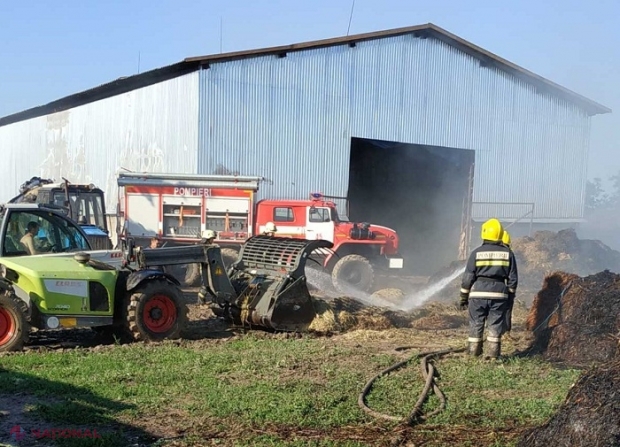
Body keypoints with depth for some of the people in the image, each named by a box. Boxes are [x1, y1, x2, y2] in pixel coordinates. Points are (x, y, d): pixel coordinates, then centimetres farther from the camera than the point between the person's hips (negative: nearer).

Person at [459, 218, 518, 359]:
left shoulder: (477, 253, -3)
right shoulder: (508, 253, 3)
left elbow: (467, 277, -2)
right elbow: (513, 278, 6)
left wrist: (463, 297, 6)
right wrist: (510, 296, 14)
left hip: (478, 294, -1)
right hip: (499, 294, 1)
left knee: (476, 325, 6)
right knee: (495, 326, 5)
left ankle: (473, 354, 9)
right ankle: (494, 354, 5)